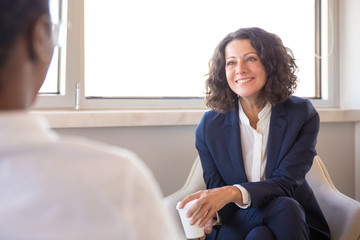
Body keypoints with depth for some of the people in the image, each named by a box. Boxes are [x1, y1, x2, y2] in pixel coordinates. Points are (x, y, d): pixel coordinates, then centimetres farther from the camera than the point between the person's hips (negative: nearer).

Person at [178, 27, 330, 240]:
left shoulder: (302, 115, -5)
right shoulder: (210, 126, 0)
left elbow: (286, 183, -14)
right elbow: (215, 186, 0)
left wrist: (234, 192, -33)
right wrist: (208, 215, -26)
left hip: (295, 223, 1)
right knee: (280, 206, -32)